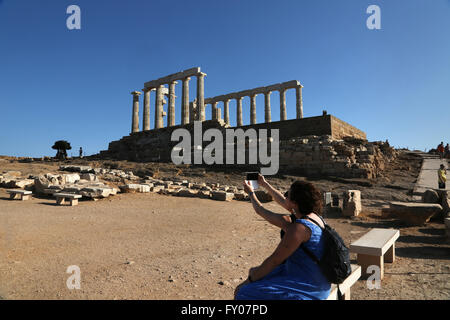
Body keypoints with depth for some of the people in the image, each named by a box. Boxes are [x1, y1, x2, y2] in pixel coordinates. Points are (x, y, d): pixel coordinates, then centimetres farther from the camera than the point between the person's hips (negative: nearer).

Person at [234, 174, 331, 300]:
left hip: (307, 289, -10)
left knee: (245, 294, -12)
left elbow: (274, 260, -21)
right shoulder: (313, 216, 2)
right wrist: (265, 184, 32)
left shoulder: (300, 227, -26)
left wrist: (250, 280, -9)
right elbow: (283, 202, 20)